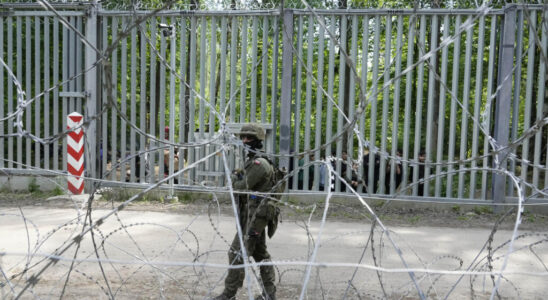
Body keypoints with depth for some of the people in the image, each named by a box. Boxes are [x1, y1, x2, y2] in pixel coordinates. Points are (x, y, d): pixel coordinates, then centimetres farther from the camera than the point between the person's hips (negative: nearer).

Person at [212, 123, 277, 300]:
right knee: (260, 253, 15)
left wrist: (233, 178, 1)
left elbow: (242, 187, -19)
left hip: (255, 216, -10)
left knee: (237, 253, -6)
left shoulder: (259, 163, -18)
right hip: (255, 214, 10)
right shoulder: (252, 161, 15)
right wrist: (238, 178, 2)